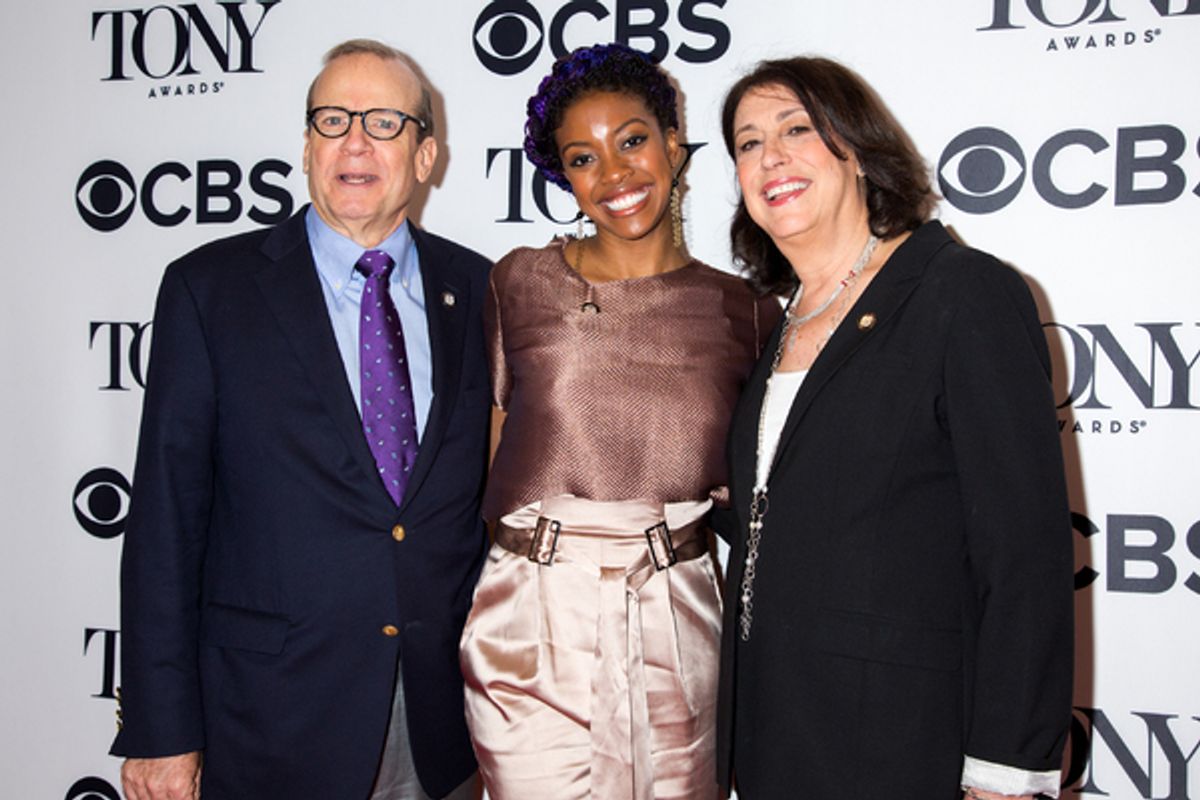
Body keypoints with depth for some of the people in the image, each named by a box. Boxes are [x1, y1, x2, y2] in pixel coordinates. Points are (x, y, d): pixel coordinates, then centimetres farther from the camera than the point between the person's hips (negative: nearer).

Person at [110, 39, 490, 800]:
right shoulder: (210, 287, -4)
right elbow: (167, 515, -6)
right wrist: (161, 730, -7)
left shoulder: (479, 289, 3)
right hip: (275, 721, -2)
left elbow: (502, 491, 7)